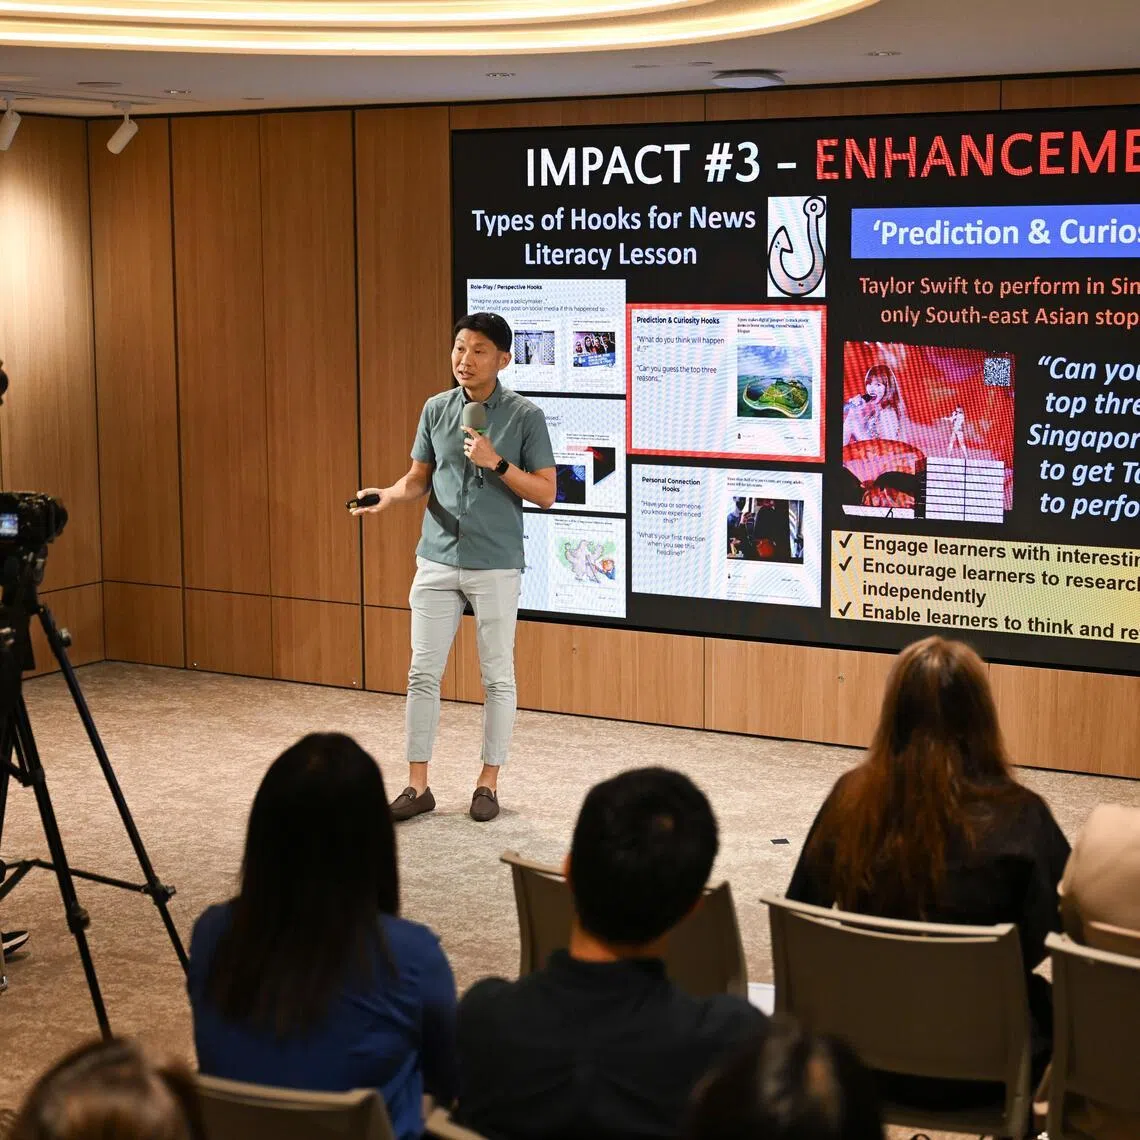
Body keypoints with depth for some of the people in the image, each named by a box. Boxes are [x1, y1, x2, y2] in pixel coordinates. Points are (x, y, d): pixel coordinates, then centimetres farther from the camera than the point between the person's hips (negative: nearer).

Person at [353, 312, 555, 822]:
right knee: (423, 674, 3)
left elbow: (545, 493, -7)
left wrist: (496, 462, -19)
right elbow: (419, 479, 11)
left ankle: (488, 783, 18)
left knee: (497, 678, 6)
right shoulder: (436, 409, 5)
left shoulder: (525, 416, -6)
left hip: (496, 566, -3)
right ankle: (417, 785, 12)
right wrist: (390, 493, -10)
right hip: (437, 562, 3)